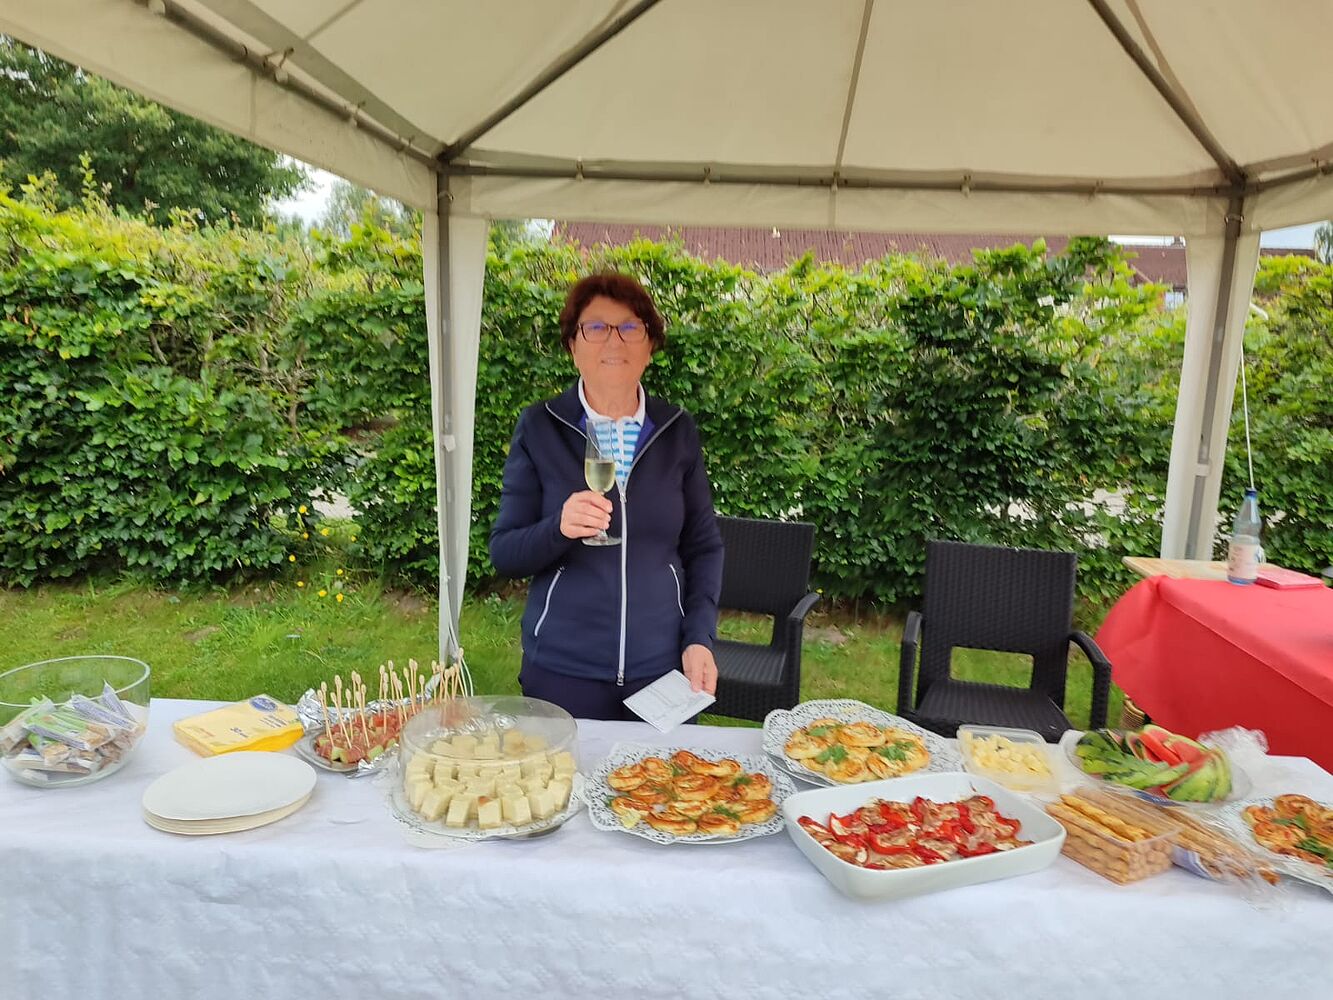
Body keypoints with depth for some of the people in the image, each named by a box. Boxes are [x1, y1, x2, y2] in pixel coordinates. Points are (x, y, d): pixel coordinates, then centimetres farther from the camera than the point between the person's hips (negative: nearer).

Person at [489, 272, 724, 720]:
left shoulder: (676, 430, 0)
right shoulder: (540, 427, -5)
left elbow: (703, 546, 6)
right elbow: (503, 553, -4)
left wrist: (699, 639, -5)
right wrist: (559, 529, -24)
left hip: (663, 666, 2)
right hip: (562, 668, -1)